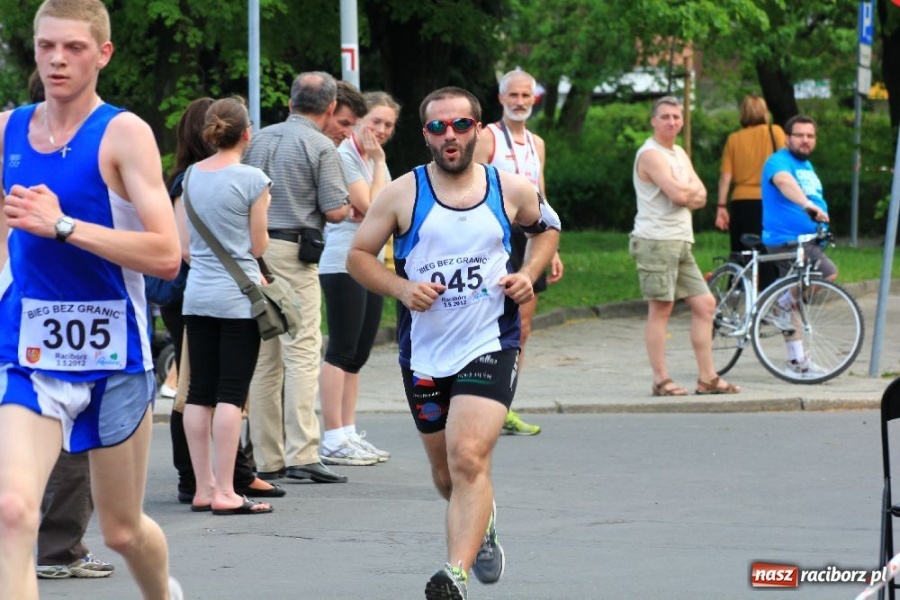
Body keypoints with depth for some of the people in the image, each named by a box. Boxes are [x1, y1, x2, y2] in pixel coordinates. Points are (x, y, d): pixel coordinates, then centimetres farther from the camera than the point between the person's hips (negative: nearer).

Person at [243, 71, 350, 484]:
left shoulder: (259, 139, 11)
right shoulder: (321, 147, -7)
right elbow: (336, 212, -9)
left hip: (253, 248, 6)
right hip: (293, 253, -6)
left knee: (263, 358, 10)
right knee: (302, 354, -7)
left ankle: (267, 459, 13)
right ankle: (301, 454, -15)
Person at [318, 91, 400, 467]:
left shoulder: (375, 159, 18)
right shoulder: (344, 156, -11)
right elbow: (373, 207, -17)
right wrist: (378, 162, -11)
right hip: (343, 263, -9)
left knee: (358, 354, 11)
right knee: (341, 352, -9)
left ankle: (348, 433, 16)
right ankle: (334, 440, -9)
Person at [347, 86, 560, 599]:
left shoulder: (512, 189, -1)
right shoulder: (403, 194, -3)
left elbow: (548, 227, 19)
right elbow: (359, 255, 3)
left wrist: (530, 274, 1)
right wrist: (401, 288, -14)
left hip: (490, 346, -2)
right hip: (425, 352, 2)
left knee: (469, 459, -21)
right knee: (446, 472, 17)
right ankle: (483, 519, 50)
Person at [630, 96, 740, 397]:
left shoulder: (679, 154, 20)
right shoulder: (651, 154, -10)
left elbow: (700, 196, 11)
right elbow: (679, 194, -20)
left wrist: (686, 192, -9)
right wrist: (691, 188, 1)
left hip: (681, 242, 9)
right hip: (656, 241, -9)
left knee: (705, 304, 7)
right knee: (661, 308, -6)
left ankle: (707, 378, 10)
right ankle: (661, 380, -3)